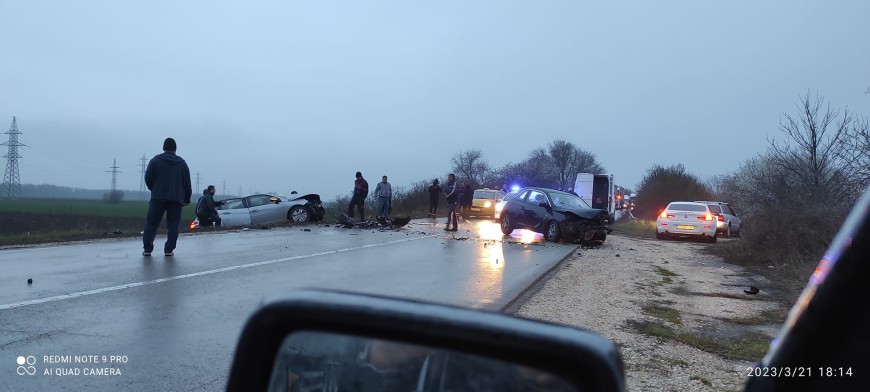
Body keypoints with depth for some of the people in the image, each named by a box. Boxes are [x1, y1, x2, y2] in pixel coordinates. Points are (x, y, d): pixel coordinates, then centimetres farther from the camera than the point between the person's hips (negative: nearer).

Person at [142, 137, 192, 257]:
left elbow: (148, 179, 1)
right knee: (173, 225, 4)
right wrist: (187, 198, 17)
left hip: (158, 198, -1)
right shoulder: (182, 163, 9)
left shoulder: (155, 160, 4)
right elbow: (187, 183, 9)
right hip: (176, 199, 1)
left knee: (151, 224, 5)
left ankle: (147, 249, 4)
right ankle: (169, 250, 0)